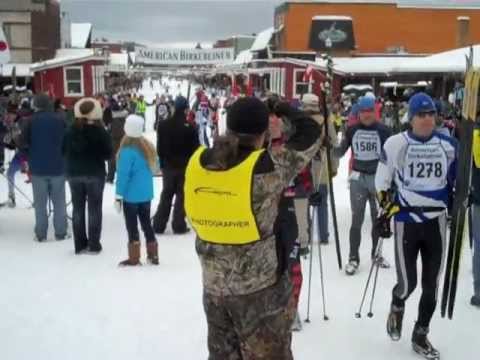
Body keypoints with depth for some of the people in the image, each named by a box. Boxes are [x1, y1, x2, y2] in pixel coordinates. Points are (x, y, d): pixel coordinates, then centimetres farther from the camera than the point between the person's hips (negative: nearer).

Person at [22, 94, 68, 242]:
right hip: (58, 167, 1)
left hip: (38, 167, -1)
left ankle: (40, 234, 10)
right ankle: (61, 232, 10)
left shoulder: (31, 121, -7)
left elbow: (24, 142, -1)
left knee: (40, 203, 8)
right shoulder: (60, 120, -3)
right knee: (59, 202, 9)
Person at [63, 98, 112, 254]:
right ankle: (94, 244, 5)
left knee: (78, 208, 10)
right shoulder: (100, 131, -12)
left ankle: (80, 245, 12)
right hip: (95, 173, -3)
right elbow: (108, 154, -8)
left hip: (74, 173, 3)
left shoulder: (71, 131, -1)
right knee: (94, 209, 5)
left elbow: (64, 151, 7)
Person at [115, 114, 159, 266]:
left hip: (131, 195, -6)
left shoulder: (127, 151, -20)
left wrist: (118, 195, -14)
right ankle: (153, 255, 22)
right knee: (146, 223, 16)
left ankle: (134, 258, 10)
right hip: (146, 194, 7)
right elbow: (155, 167, 14)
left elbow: (123, 175, -19)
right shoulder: (148, 146, 0)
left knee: (132, 226, 4)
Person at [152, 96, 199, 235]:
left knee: (166, 195, 13)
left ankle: (159, 225, 13)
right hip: (185, 166, -4)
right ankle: (179, 225, 7)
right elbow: (195, 149, -11)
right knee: (182, 195, 6)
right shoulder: (190, 127, -15)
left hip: (168, 166, 4)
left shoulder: (163, 125, -1)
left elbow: (159, 147, 6)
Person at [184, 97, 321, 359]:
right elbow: (311, 133, -11)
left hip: (213, 288, 5)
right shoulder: (266, 167, -22)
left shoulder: (197, 163, -9)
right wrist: (284, 109, 8)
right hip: (258, 290, -5)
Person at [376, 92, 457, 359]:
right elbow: (383, 182, 3)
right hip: (406, 221, -3)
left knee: (431, 284, 9)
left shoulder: (448, 145, 0)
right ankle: (397, 307, 32)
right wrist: (385, 212, 1)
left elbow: (456, 180, 15)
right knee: (407, 283, -5)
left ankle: (420, 336, 28)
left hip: (437, 221, 3)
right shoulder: (396, 143, -8)